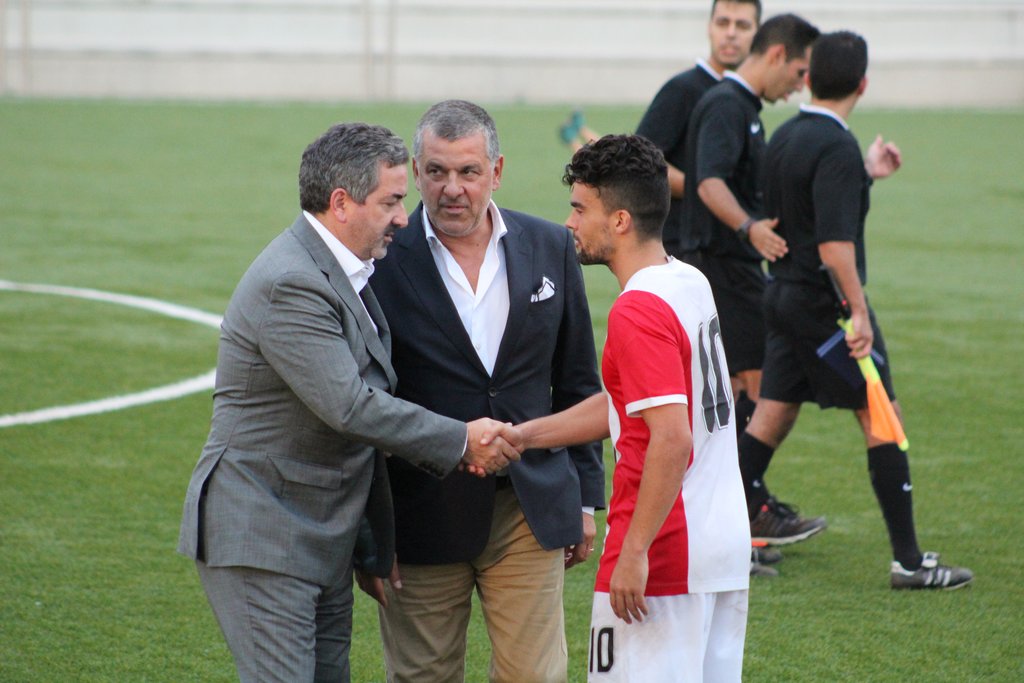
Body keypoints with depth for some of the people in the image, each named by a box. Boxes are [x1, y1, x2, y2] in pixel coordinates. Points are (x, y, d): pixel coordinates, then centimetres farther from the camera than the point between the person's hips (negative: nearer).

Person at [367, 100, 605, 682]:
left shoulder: (550, 249, 3)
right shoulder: (383, 263, -7)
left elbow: (578, 382, 12)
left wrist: (585, 497, 11)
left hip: (531, 511, 2)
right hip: (422, 518, -2)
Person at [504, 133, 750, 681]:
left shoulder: (638, 312, -17)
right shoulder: (690, 283, 11)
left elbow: (672, 440, -25)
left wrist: (634, 552, -22)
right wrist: (521, 435, 15)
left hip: (665, 555, -9)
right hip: (725, 545, 9)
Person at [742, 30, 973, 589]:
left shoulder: (785, 138, 9)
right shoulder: (836, 148, -18)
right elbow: (834, 244, -26)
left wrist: (866, 174, 31)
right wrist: (858, 312, -23)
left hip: (783, 296, 9)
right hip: (824, 304, -9)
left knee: (771, 417, 13)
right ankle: (909, 561, -1)